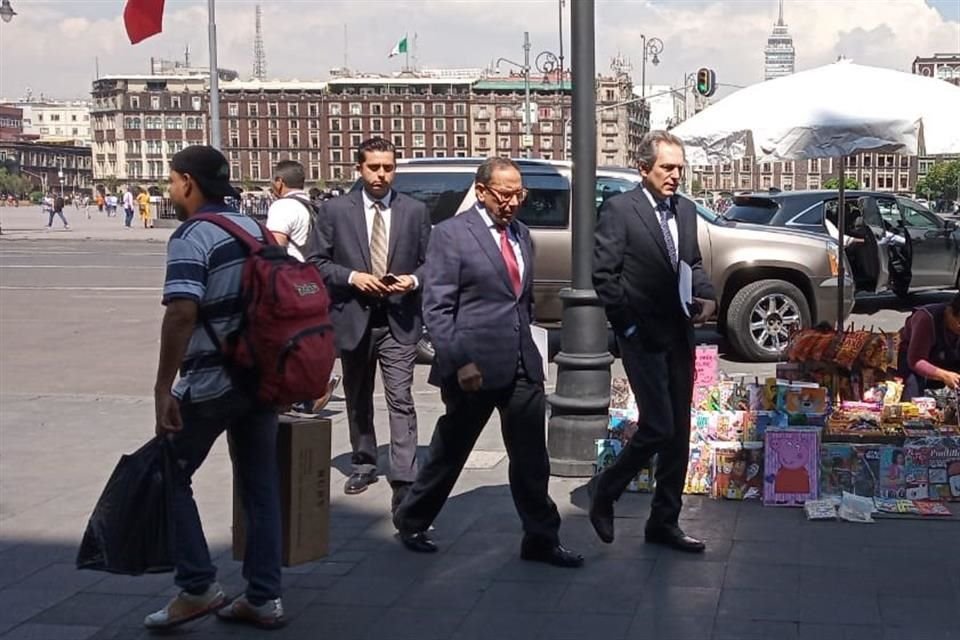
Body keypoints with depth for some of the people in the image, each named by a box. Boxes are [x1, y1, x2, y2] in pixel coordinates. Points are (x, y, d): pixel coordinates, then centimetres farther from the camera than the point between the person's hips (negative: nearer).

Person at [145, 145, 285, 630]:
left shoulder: (191, 238, -14)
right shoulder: (255, 229, 10)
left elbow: (182, 312, -26)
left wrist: (163, 388, -25)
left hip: (211, 384, -7)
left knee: (170, 477, 8)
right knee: (260, 485, 10)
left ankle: (198, 587, 5)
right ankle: (263, 598, 14)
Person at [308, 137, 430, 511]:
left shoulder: (415, 211, 4)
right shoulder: (336, 211, 2)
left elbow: (429, 263, 9)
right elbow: (317, 262, 2)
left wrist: (413, 280, -12)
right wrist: (352, 277, -13)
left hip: (398, 320, -1)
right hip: (353, 318, 2)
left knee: (401, 401, -10)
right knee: (358, 399, 16)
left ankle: (404, 483, -12)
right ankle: (364, 464, 33)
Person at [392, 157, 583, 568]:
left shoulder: (521, 234, 12)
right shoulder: (452, 234, -8)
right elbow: (436, 307, -12)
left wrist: (526, 343, 13)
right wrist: (458, 362, -17)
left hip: (523, 366, 6)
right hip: (474, 367, -5)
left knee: (531, 458, 7)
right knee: (449, 453, 10)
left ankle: (541, 540, 16)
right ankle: (412, 523, 30)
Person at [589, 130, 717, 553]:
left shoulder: (686, 210, 11)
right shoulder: (619, 210, -9)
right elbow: (603, 273, -11)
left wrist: (706, 297, -1)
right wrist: (627, 325, -12)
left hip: (680, 336, 7)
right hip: (643, 338, -7)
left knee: (679, 433, 9)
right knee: (658, 428, -10)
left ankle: (664, 522, 20)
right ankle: (605, 490, 14)